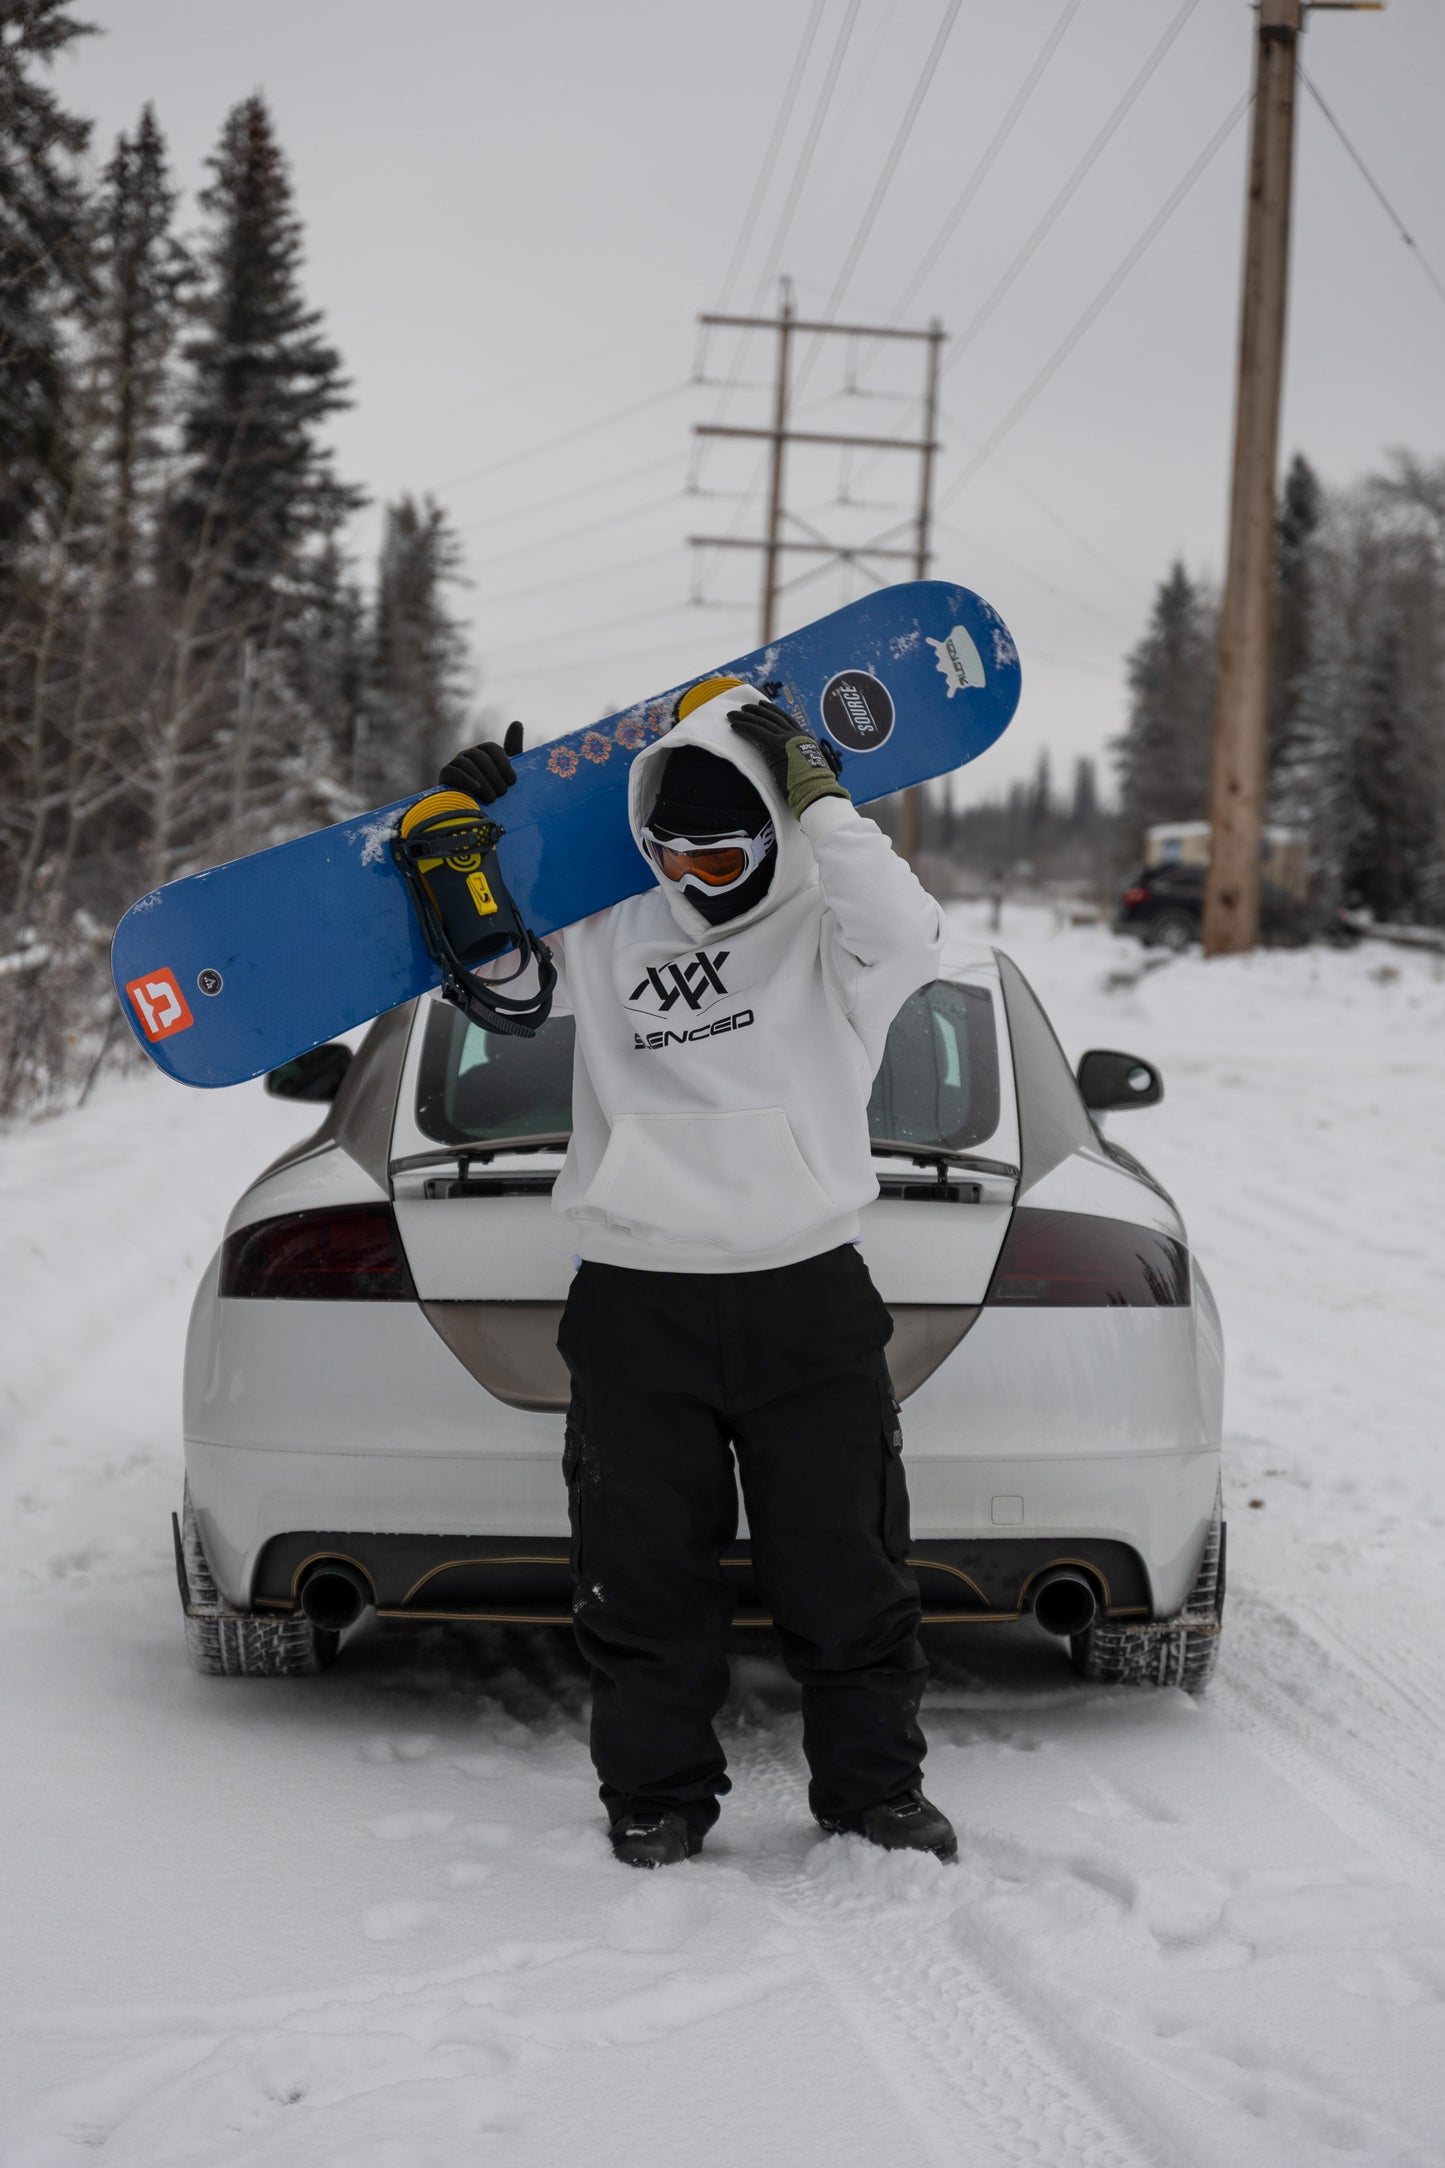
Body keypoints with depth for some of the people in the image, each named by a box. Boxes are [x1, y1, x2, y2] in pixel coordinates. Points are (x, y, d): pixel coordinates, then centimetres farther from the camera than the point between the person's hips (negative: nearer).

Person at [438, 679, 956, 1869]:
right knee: (647, 1572, 8)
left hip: (808, 1297, -2)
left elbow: (906, 942, -22)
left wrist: (817, 798, -22)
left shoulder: (831, 932, -1)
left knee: (846, 1568, 6)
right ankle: (656, 1794, 22)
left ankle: (874, 1788, 21)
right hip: (636, 1303, 2)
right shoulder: (607, 933, 8)